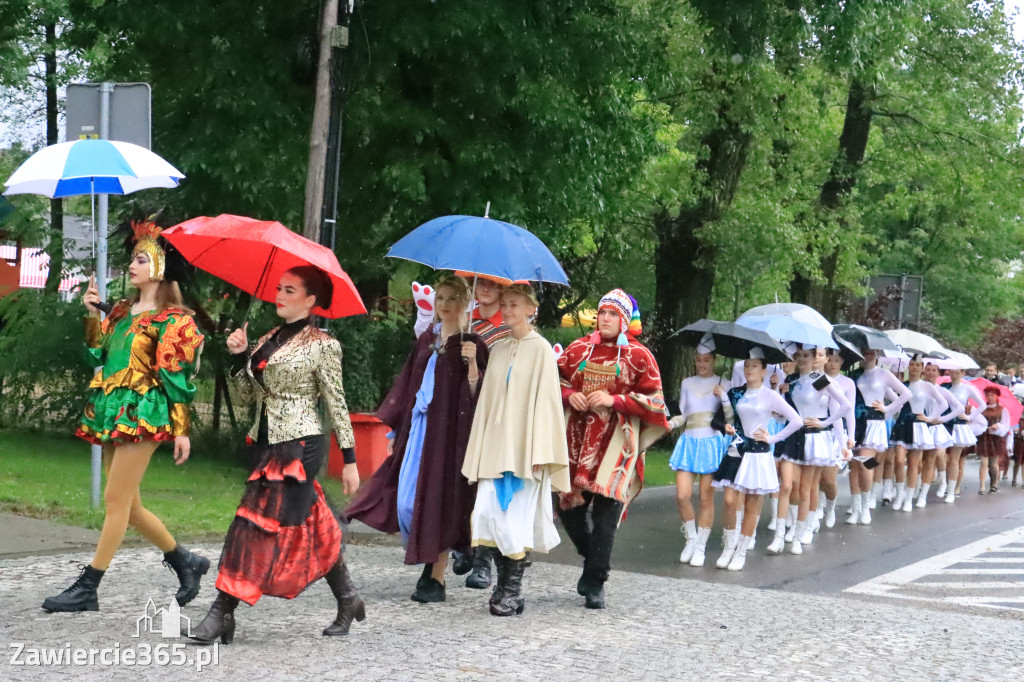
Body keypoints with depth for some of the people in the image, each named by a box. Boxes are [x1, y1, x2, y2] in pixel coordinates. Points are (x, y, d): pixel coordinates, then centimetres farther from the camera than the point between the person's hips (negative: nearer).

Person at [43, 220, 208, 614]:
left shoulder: (172, 319, -5)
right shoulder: (121, 312, 16)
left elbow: (177, 377, -8)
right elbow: (98, 355, 12)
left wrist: (182, 429, -10)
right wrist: (92, 316, 2)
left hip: (143, 414, -8)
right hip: (112, 413, 8)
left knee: (116, 501, -8)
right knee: (128, 506, 10)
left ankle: (87, 588, -6)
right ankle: (186, 563, 25)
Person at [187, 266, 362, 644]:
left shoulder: (322, 345, -6)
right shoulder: (267, 340, 14)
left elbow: (336, 403, -5)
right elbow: (246, 397, 14)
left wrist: (349, 458, -6)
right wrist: (240, 356, 0)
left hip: (299, 445, -7)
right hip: (266, 443, 7)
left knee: (260, 522, -11)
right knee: (310, 526, 11)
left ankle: (222, 613, -10)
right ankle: (347, 601, 23)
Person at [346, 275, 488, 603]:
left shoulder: (471, 344, -3)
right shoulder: (426, 339, 14)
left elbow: (475, 393, -11)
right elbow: (408, 383, 19)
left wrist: (472, 363, -27)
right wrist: (395, 425, 17)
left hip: (449, 429, -6)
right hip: (418, 426, 6)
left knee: (437, 498, -6)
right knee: (407, 498, 3)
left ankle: (437, 578, 2)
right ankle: (430, 559, 22)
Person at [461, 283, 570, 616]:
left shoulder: (540, 349, -2)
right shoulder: (498, 350, 14)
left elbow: (544, 399, -7)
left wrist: (538, 452, -13)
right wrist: (480, 448, 10)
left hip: (524, 445, -5)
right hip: (495, 444, 5)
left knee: (515, 517, -6)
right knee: (489, 512, -2)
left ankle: (513, 591, 2)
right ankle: (503, 585, 8)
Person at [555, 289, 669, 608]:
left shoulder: (638, 356, 0)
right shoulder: (578, 349, 10)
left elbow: (654, 401, -3)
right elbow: (556, 381, 18)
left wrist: (614, 400, -14)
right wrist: (569, 396, -4)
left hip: (615, 439, -3)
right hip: (577, 436, 4)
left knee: (606, 509, -9)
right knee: (568, 505, 1)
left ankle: (595, 582, 1)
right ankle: (591, 558, 29)